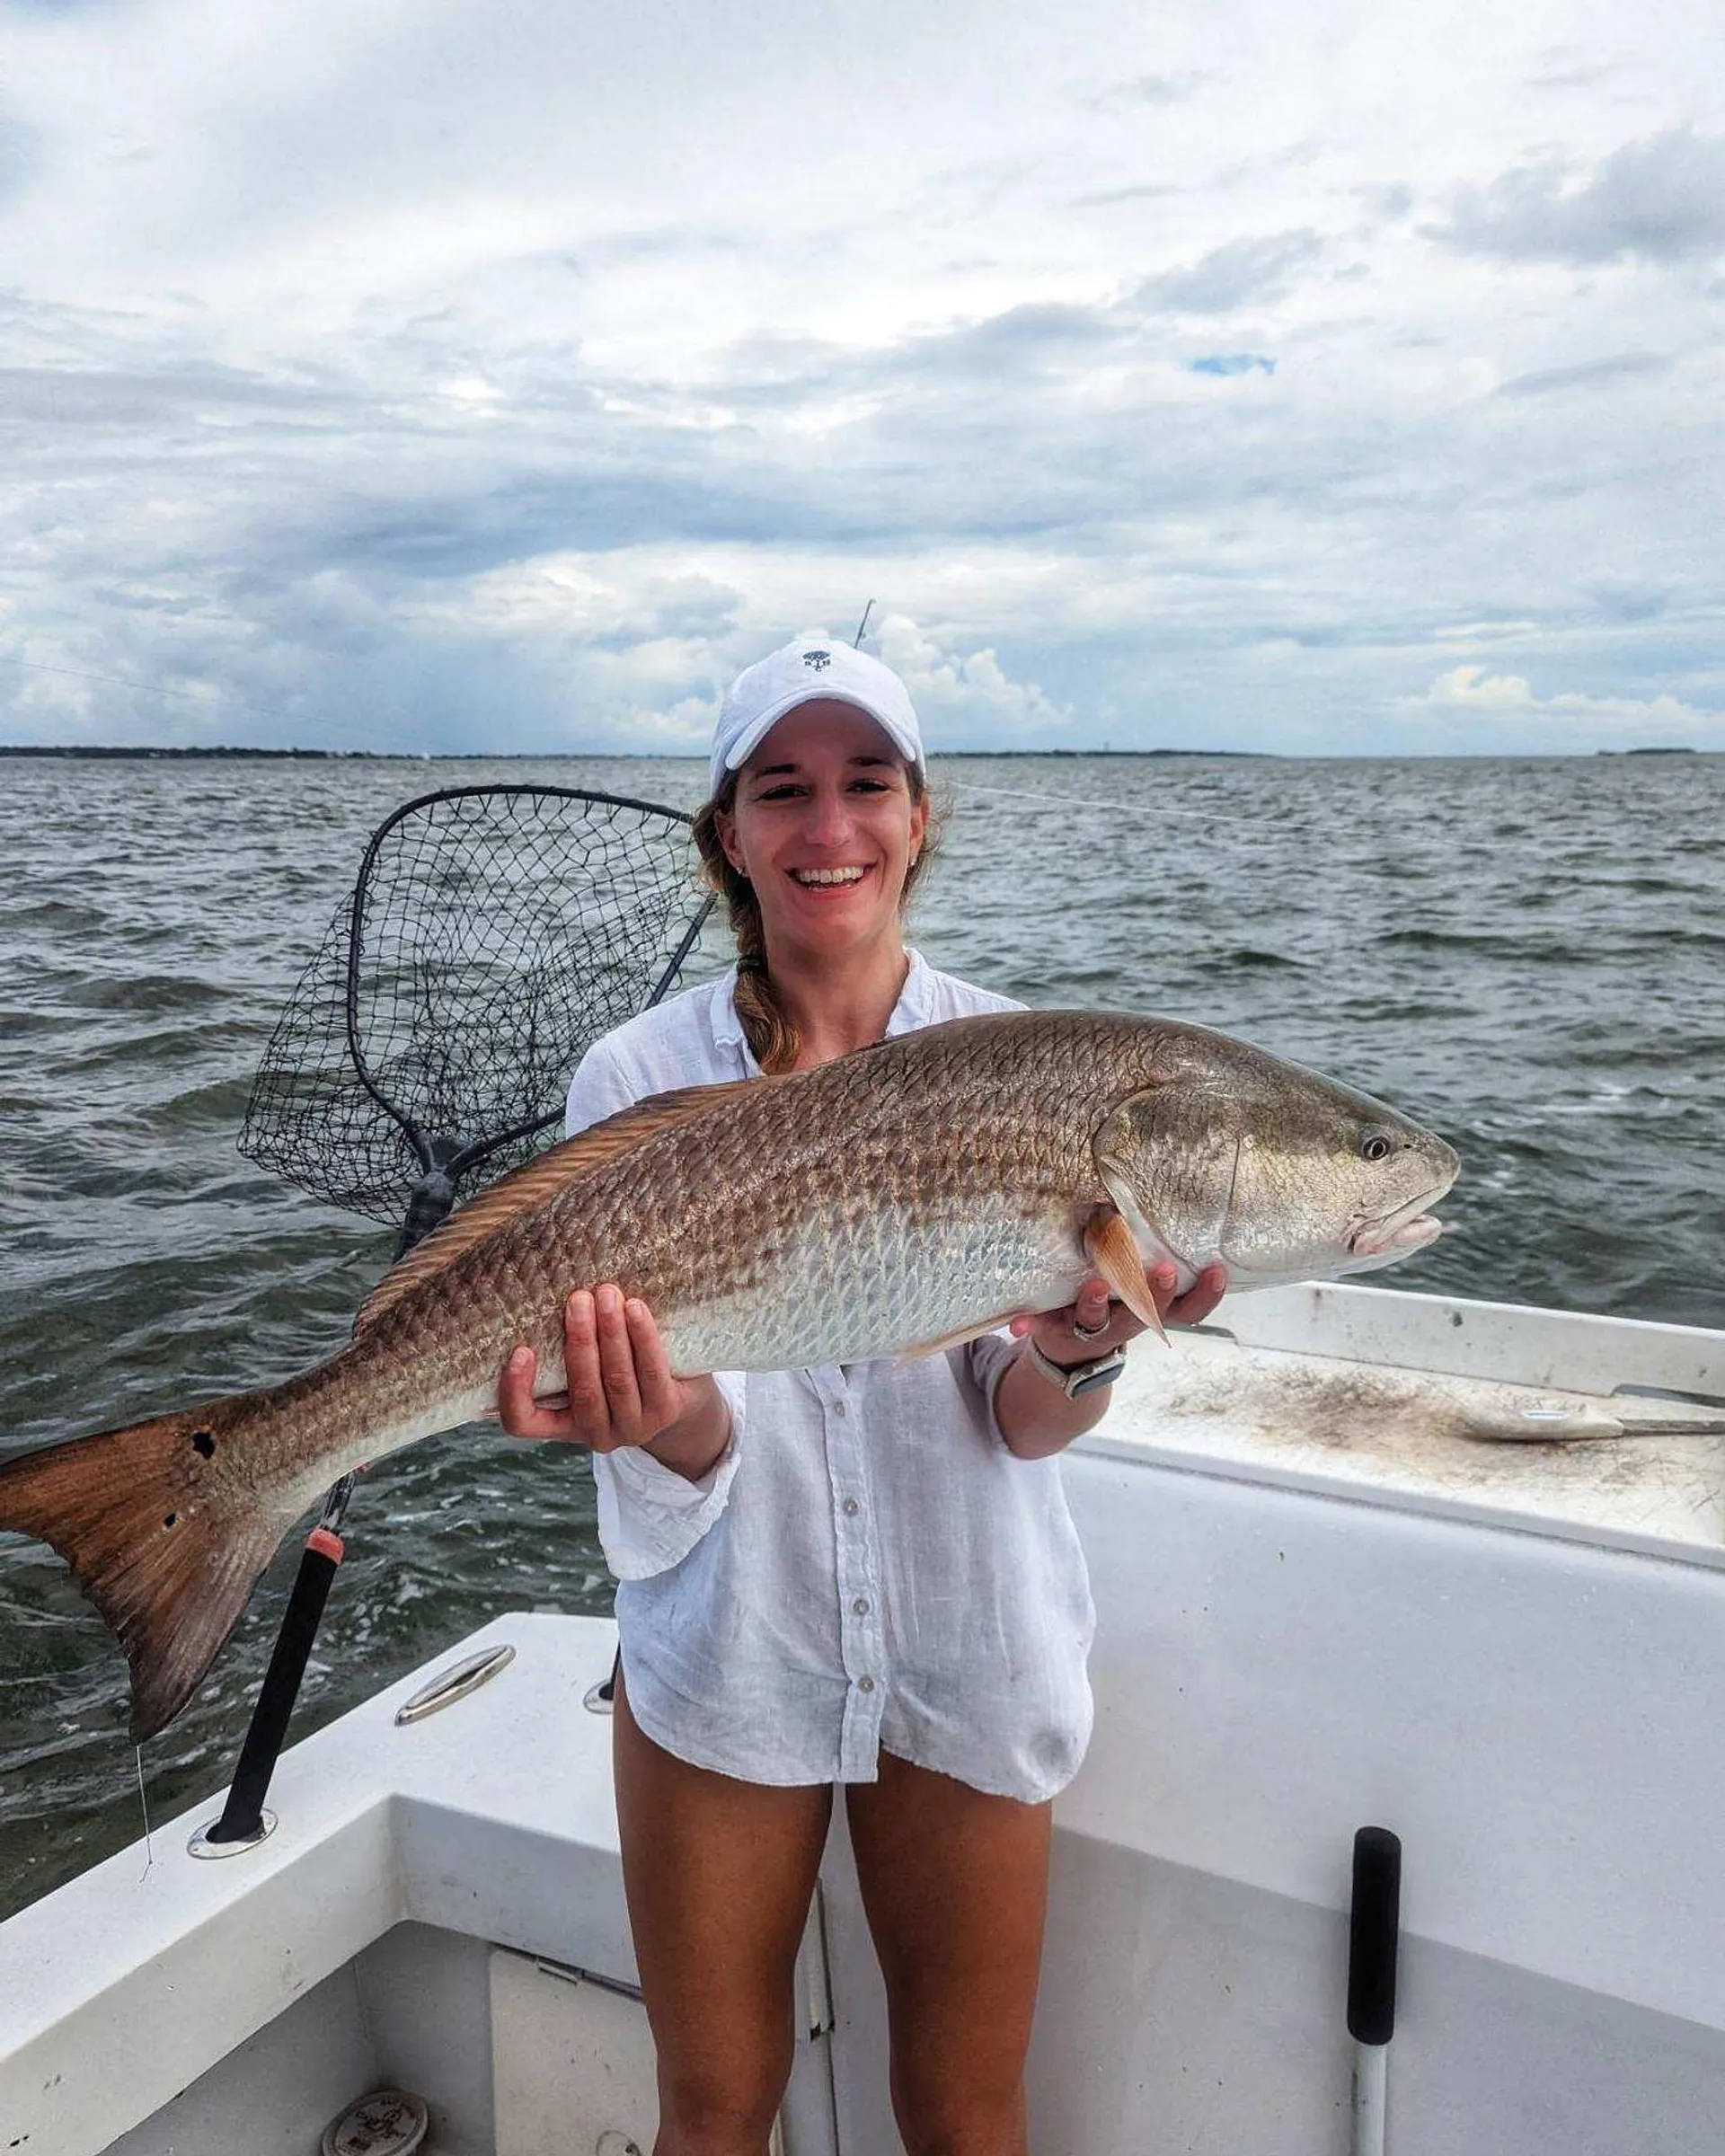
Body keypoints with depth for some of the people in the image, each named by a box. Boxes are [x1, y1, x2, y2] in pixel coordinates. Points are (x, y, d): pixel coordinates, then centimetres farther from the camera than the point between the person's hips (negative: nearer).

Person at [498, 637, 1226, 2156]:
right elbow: (692, 1451, -14)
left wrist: (1077, 1353, -34)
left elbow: (1028, 1428, -12)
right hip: (725, 1656, 0)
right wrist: (666, 1415, -37)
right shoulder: (643, 1077, -9)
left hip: (969, 1666, 1)